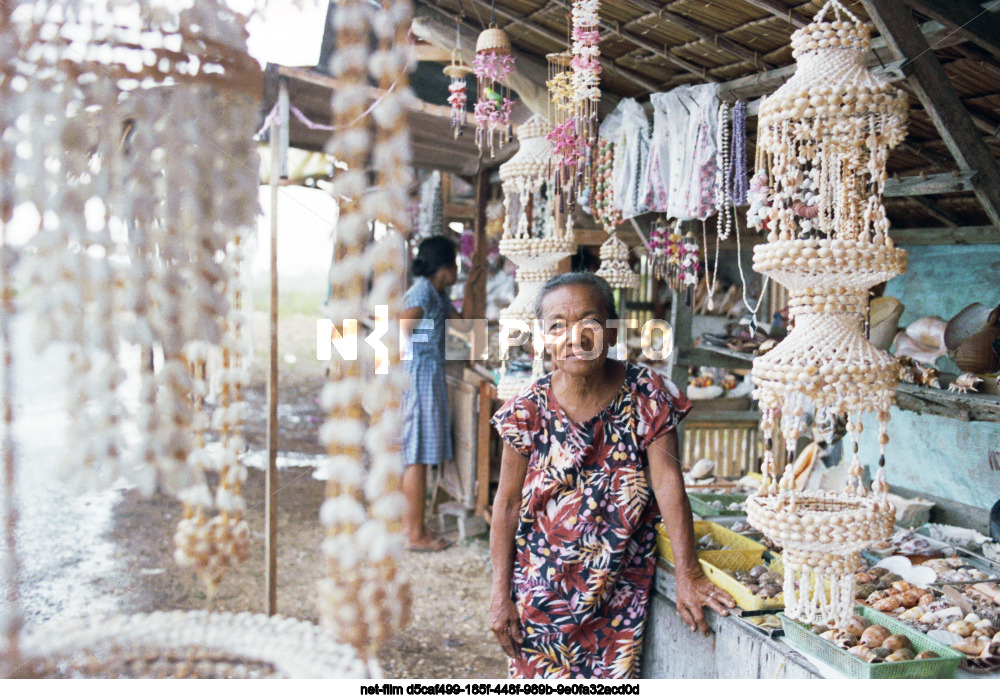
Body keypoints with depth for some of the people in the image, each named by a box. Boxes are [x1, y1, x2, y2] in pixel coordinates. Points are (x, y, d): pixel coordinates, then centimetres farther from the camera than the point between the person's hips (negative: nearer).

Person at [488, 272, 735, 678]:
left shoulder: (648, 396, -11)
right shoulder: (529, 410, -11)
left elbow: (668, 481, -12)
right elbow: (508, 503, -5)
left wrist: (688, 575, -15)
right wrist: (501, 593, -5)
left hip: (620, 588, 0)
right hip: (542, 583, 0)